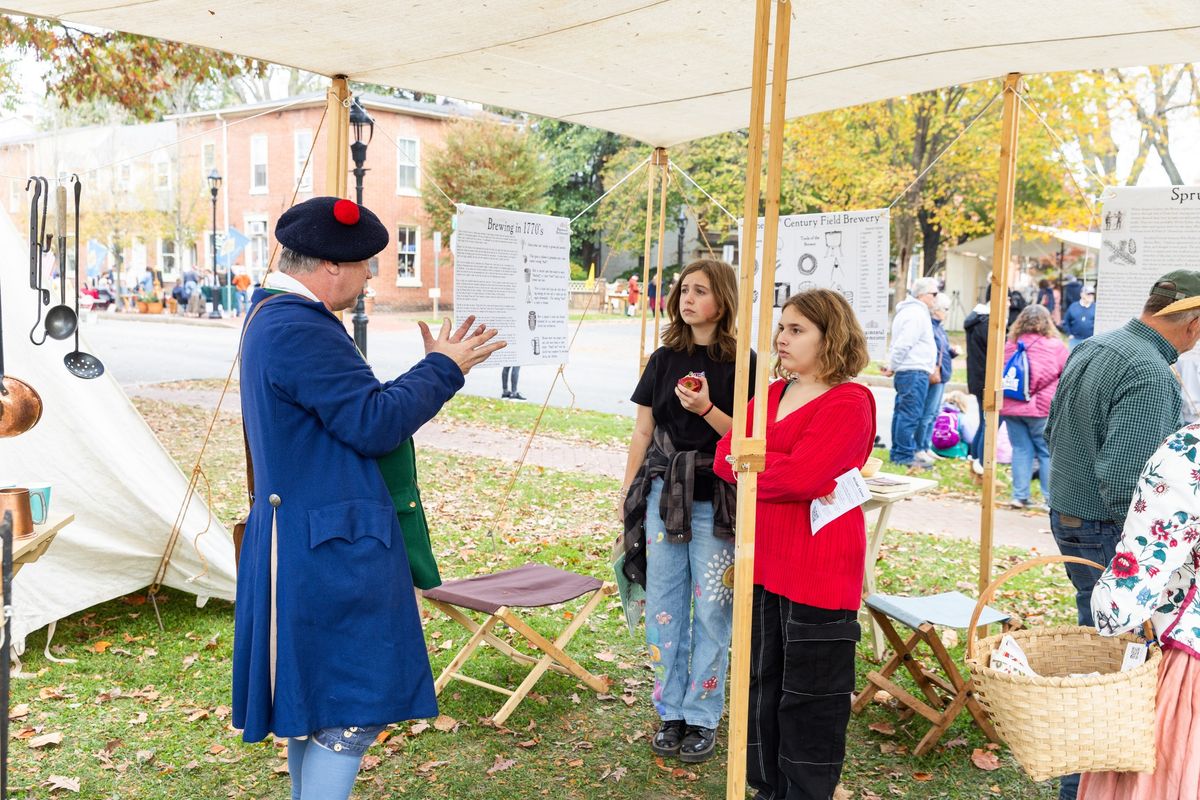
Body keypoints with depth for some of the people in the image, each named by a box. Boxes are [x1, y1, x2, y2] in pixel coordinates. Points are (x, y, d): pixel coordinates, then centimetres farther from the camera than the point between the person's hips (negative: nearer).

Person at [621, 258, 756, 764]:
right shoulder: (664, 359, 8)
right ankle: (671, 713, 22)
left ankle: (703, 717, 17)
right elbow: (643, 432, 11)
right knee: (664, 607, 8)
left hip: (716, 501, -4)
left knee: (711, 609, 3)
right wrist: (628, 493, 10)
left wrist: (706, 409, -21)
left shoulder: (741, 363, -4)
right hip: (664, 494, 4)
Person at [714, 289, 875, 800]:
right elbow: (725, 459, 1)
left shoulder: (849, 402, -13)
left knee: (809, 697, 5)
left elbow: (797, 478, -24)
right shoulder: (771, 395, 11)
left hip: (819, 571, -8)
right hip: (762, 563, 8)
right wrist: (779, 471, -14)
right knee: (762, 682, 18)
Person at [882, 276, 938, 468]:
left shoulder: (908, 311, 20)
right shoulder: (917, 314, -14)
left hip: (906, 372, 11)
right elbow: (903, 344, -19)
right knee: (911, 414, -8)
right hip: (915, 372, -11)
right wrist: (892, 366, -11)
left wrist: (891, 364, 19)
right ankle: (905, 454, -6)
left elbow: (899, 343, 24)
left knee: (902, 412, 13)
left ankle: (898, 452, 18)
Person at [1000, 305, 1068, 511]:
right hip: (1042, 409, -4)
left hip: (1011, 407, 4)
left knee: (1021, 450, 10)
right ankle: (1051, 499, 4)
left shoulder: (1009, 346, 7)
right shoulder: (1056, 346, -4)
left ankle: (1020, 495, 10)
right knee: (1048, 453, 3)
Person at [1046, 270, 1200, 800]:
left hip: (1067, 515, 10)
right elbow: (1125, 478, -26)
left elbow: (1054, 432, 17)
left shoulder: (1089, 349, 7)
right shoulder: (1149, 374, -22)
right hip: (1108, 533, -10)